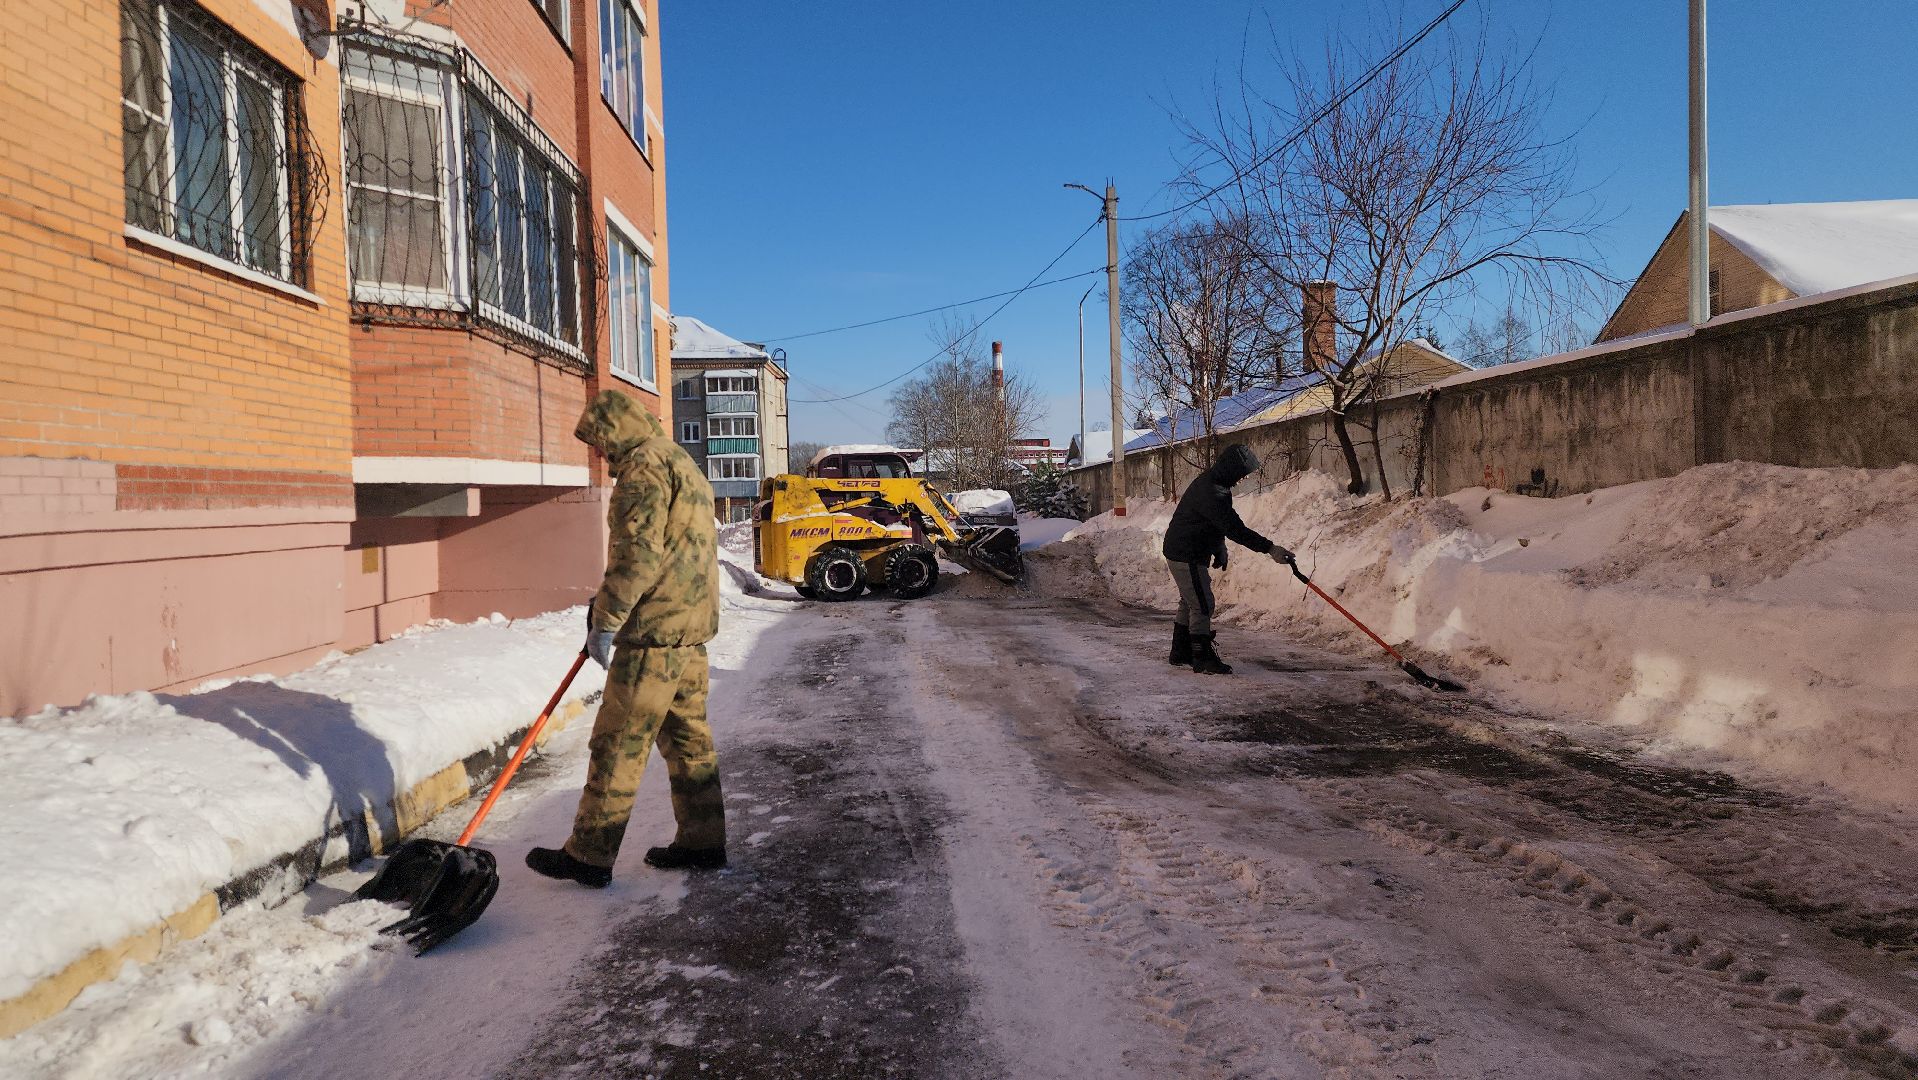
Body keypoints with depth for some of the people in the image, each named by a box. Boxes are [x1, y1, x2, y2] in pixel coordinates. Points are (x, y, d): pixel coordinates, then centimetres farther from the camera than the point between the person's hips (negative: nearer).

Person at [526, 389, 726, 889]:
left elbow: (638, 552, -20)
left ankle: (589, 855, 5)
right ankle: (702, 840, 20)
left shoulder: (644, 465, -11)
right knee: (687, 736, 14)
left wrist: (605, 621, -17)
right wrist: (608, 604, 21)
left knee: (618, 744, -3)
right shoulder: (681, 462, 22)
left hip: (655, 630, -10)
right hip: (691, 626, 10)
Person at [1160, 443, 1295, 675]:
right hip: (1187, 556, -11)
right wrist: (1269, 548, -29)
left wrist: (1218, 549, 16)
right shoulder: (1211, 492, -26)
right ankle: (1203, 658, -1)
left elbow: (1221, 524, 21)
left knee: (1190, 602, 19)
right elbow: (1235, 529, -29)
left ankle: (1180, 652, 29)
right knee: (1202, 605, -7)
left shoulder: (1210, 482, 8)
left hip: (1183, 552, 11)